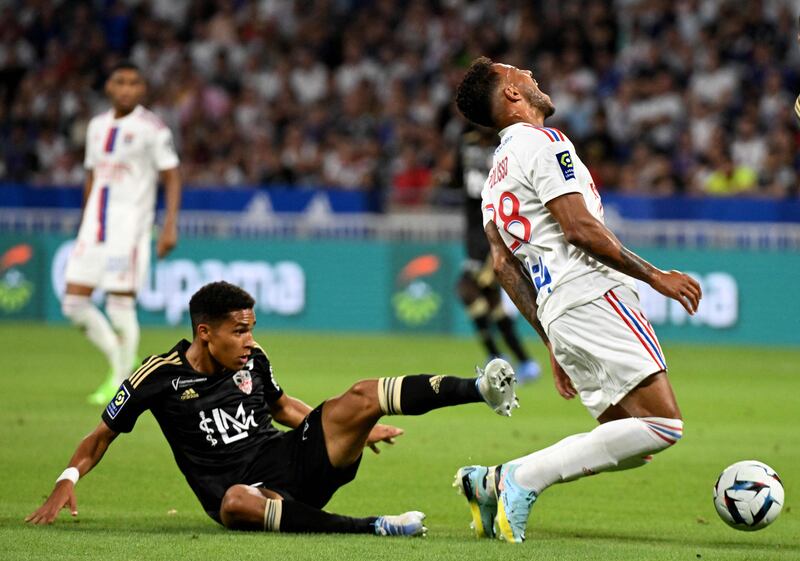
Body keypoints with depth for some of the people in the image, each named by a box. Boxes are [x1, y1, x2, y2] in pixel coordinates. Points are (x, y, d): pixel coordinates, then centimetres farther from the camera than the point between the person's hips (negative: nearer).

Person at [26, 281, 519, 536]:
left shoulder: (253, 360, 7)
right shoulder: (158, 378, -5)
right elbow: (102, 436, 6)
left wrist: (352, 430, 23)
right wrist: (67, 482, -9)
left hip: (292, 462, 5)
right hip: (242, 487, -5)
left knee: (362, 396, -17)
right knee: (237, 502, -45)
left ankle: (481, 390, -28)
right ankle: (376, 528, -53)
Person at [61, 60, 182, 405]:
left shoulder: (152, 129, -5)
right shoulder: (97, 126, 14)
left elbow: (172, 179, -5)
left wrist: (170, 226, -15)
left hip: (130, 227, -6)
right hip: (95, 226, 6)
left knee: (120, 307, -8)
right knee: (74, 304, 0)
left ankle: (121, 383, 4)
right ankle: (120, 361, 17)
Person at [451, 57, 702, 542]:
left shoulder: (496, 176, 24)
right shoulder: (542, 142, -4)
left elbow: (504, 265, 21)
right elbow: (580, 229, -13)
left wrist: (554, 345, 22)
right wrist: (655, 276, -7)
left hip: (556, 313, 9)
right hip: (592, 297, -9)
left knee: (631, 447, 8)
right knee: (663, 425, -16)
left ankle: (492, 481, 2)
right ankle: (522, 479, -18)